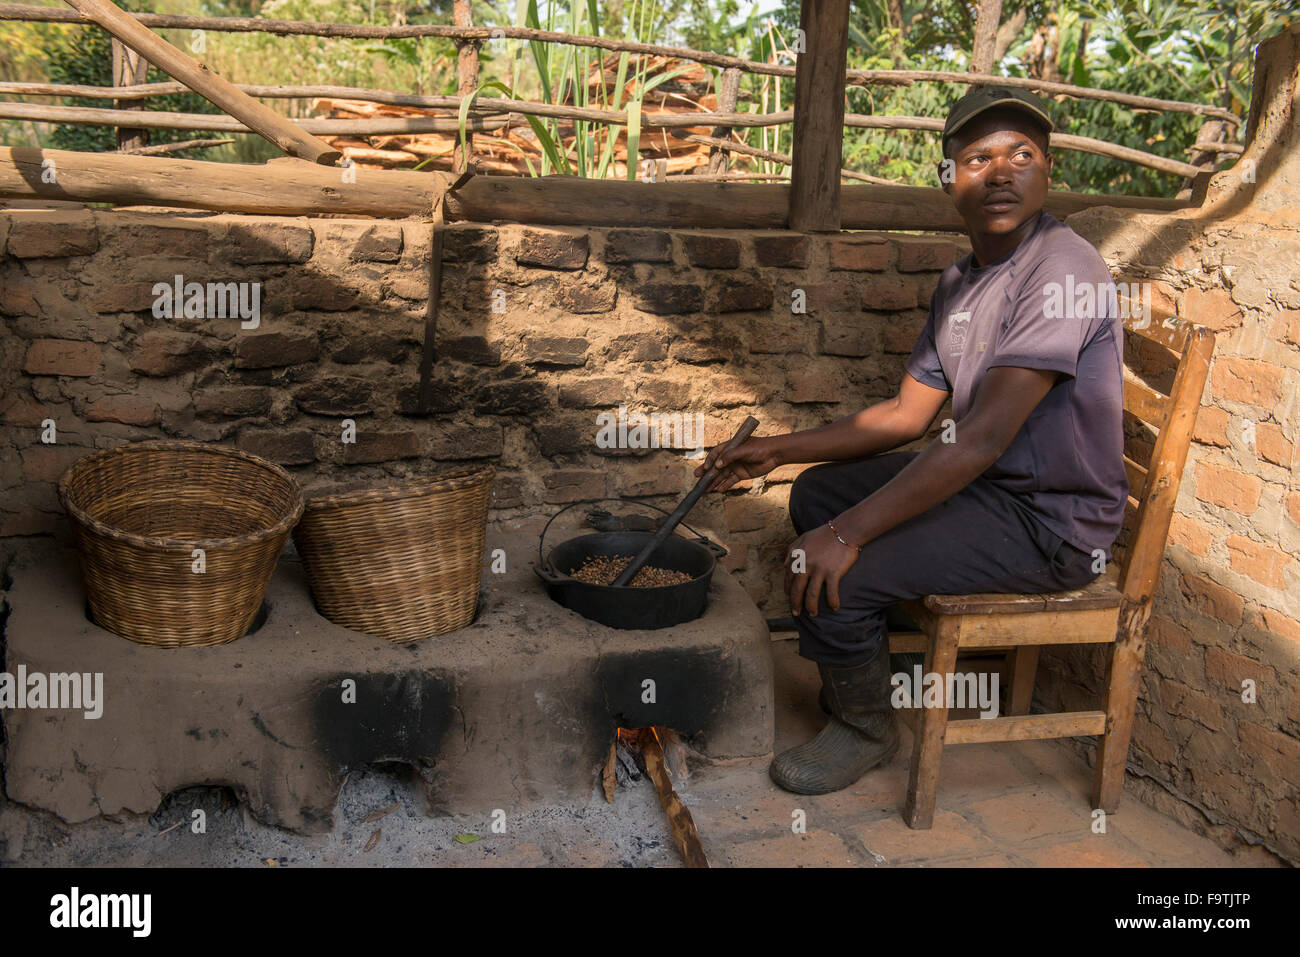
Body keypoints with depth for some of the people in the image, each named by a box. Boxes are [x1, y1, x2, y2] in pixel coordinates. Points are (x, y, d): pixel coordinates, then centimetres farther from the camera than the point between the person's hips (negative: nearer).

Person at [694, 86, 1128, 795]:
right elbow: (906, 415, 13)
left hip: (1052, 524, -10)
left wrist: (849, 534, -31)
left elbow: (983, 438, -30)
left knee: (832, 569, -21)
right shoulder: (959, 283, 9)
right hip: (985, 483, 10)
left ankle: (864, 727, 8)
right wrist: (780, 450, 6)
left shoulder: (1062, 270, -23)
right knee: (818, 493, 17)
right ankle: (857, 672, 32)